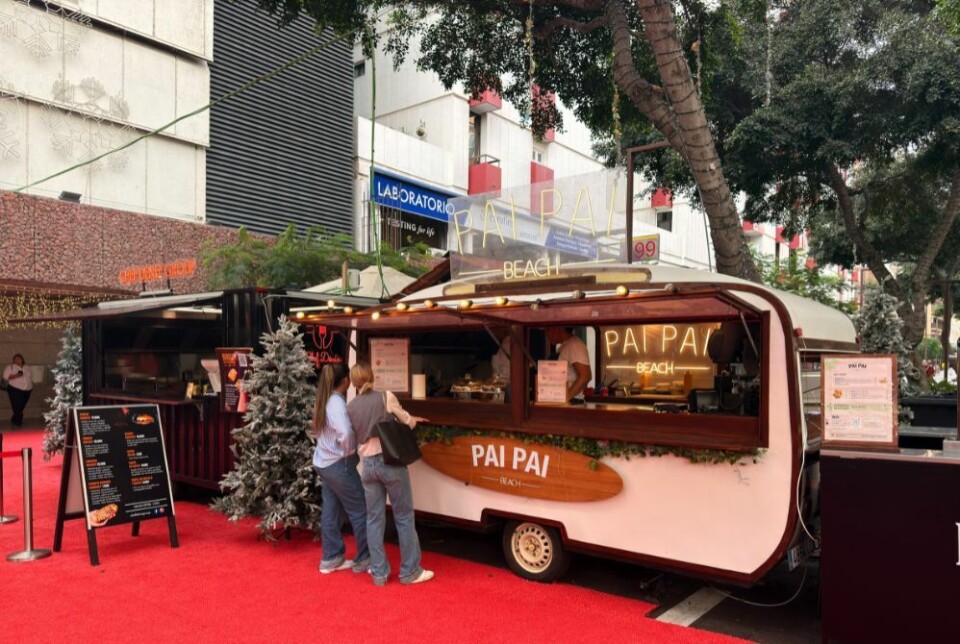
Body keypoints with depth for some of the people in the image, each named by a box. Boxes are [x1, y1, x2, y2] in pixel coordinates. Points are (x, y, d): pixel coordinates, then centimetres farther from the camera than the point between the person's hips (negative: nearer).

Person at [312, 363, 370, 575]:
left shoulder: (324, 400, 7)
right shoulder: (337, 402, -21)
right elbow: (346, 433, -35)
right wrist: (350, 451, -17)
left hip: (323, 463, 9)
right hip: (339, 465, -9)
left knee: (331, 511, 14)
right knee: (360, 511, 2)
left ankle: (331, 558, 21)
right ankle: (364, 560, 11)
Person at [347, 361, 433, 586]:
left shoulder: (350, 407, 3)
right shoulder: (386, 397, -8)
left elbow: (353, 437, 12)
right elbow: (407, 423, 1)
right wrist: (412, 420, 24)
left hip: (368, 464, 4)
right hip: (391, 462, -4)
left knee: (374, 519, 12)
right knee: (404, 517, 7)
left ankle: (379, 573, 17)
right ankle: (410, 571, 14)